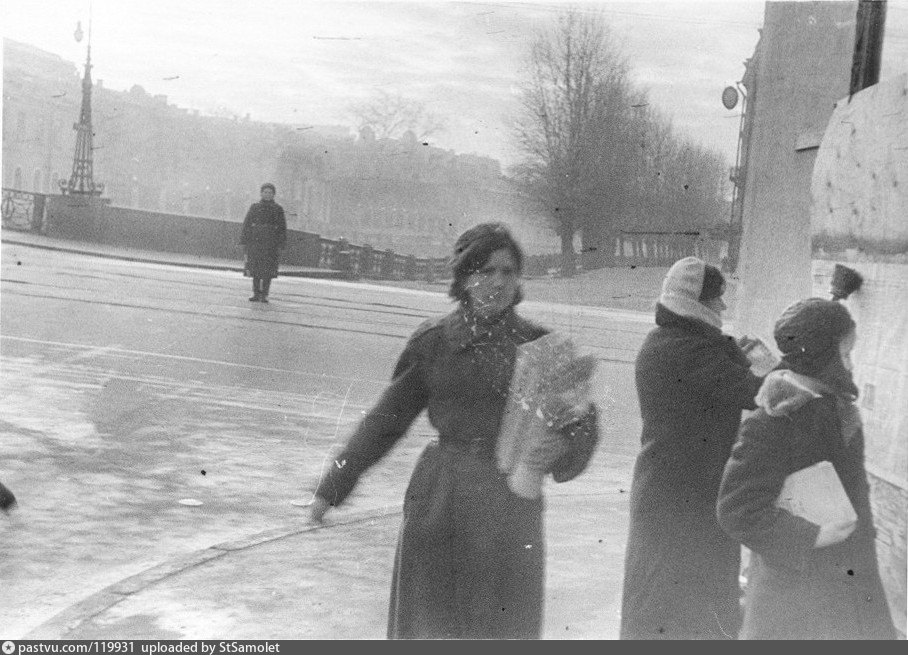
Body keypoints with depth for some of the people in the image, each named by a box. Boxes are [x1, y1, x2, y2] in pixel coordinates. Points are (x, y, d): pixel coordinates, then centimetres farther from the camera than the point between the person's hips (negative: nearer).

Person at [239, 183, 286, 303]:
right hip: (255, 242, 1)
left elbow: (282, 228, 6)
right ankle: (256, 293, 8)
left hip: (270, 243, -1)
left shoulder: (278, 209, 8)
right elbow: (246, 224, 9)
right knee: (255, 270, 1)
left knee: (267, 270, -6)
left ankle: (264, 295, -2)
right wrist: (244, 241, 2)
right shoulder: (255, 207, 10)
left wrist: (280, 245, -2)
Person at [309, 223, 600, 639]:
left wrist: (566, 441, -21)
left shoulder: (538, 346, 0)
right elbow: (387, 418, 6)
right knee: (429, 625, 6)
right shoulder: (433, 342, 0)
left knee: (506, 629, 8)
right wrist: (333, 487, 7)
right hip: (440, 500, 0)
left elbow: (579, 421, 3)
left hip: (511, 504, 0)